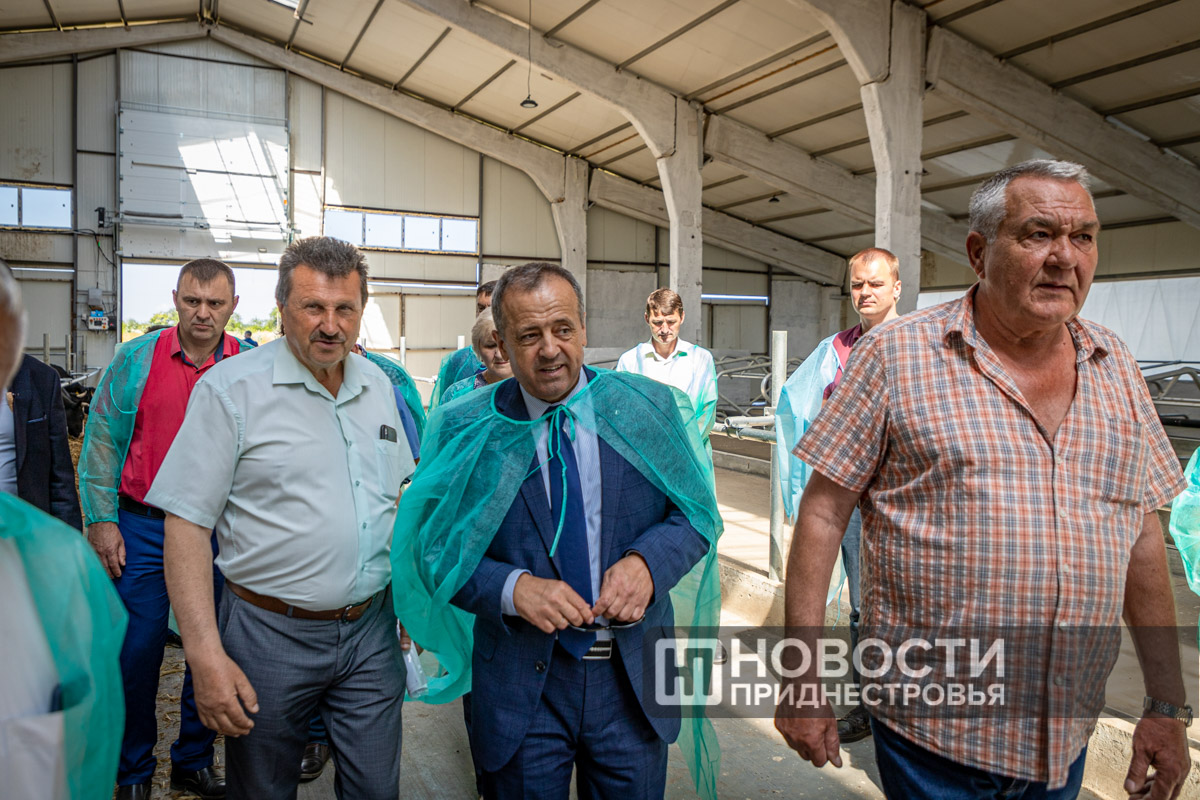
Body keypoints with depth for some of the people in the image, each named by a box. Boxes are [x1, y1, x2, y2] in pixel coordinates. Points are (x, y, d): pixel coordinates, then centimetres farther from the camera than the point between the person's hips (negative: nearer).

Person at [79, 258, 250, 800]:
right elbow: (102, 440, 3)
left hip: (218, 532, 1)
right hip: (141, 529, 0)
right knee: (137, 652, 5)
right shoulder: (135, 360, 1)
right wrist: (101, 520, -2)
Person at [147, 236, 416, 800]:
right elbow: (186, 524, -12)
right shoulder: (231, 388, -10)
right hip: (270, 633, -4)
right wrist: (205, 655, -18)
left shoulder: (378, 384, 6)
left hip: (372, 630, 4)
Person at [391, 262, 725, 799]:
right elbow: (435, 548, -4)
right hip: (519, 684, -1)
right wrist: (513, 588, -21)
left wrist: (647, 561, -18)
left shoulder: (649, 407, -3)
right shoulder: (465, 431, -6)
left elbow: (697, 513, 2)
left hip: (634, 677, 2)